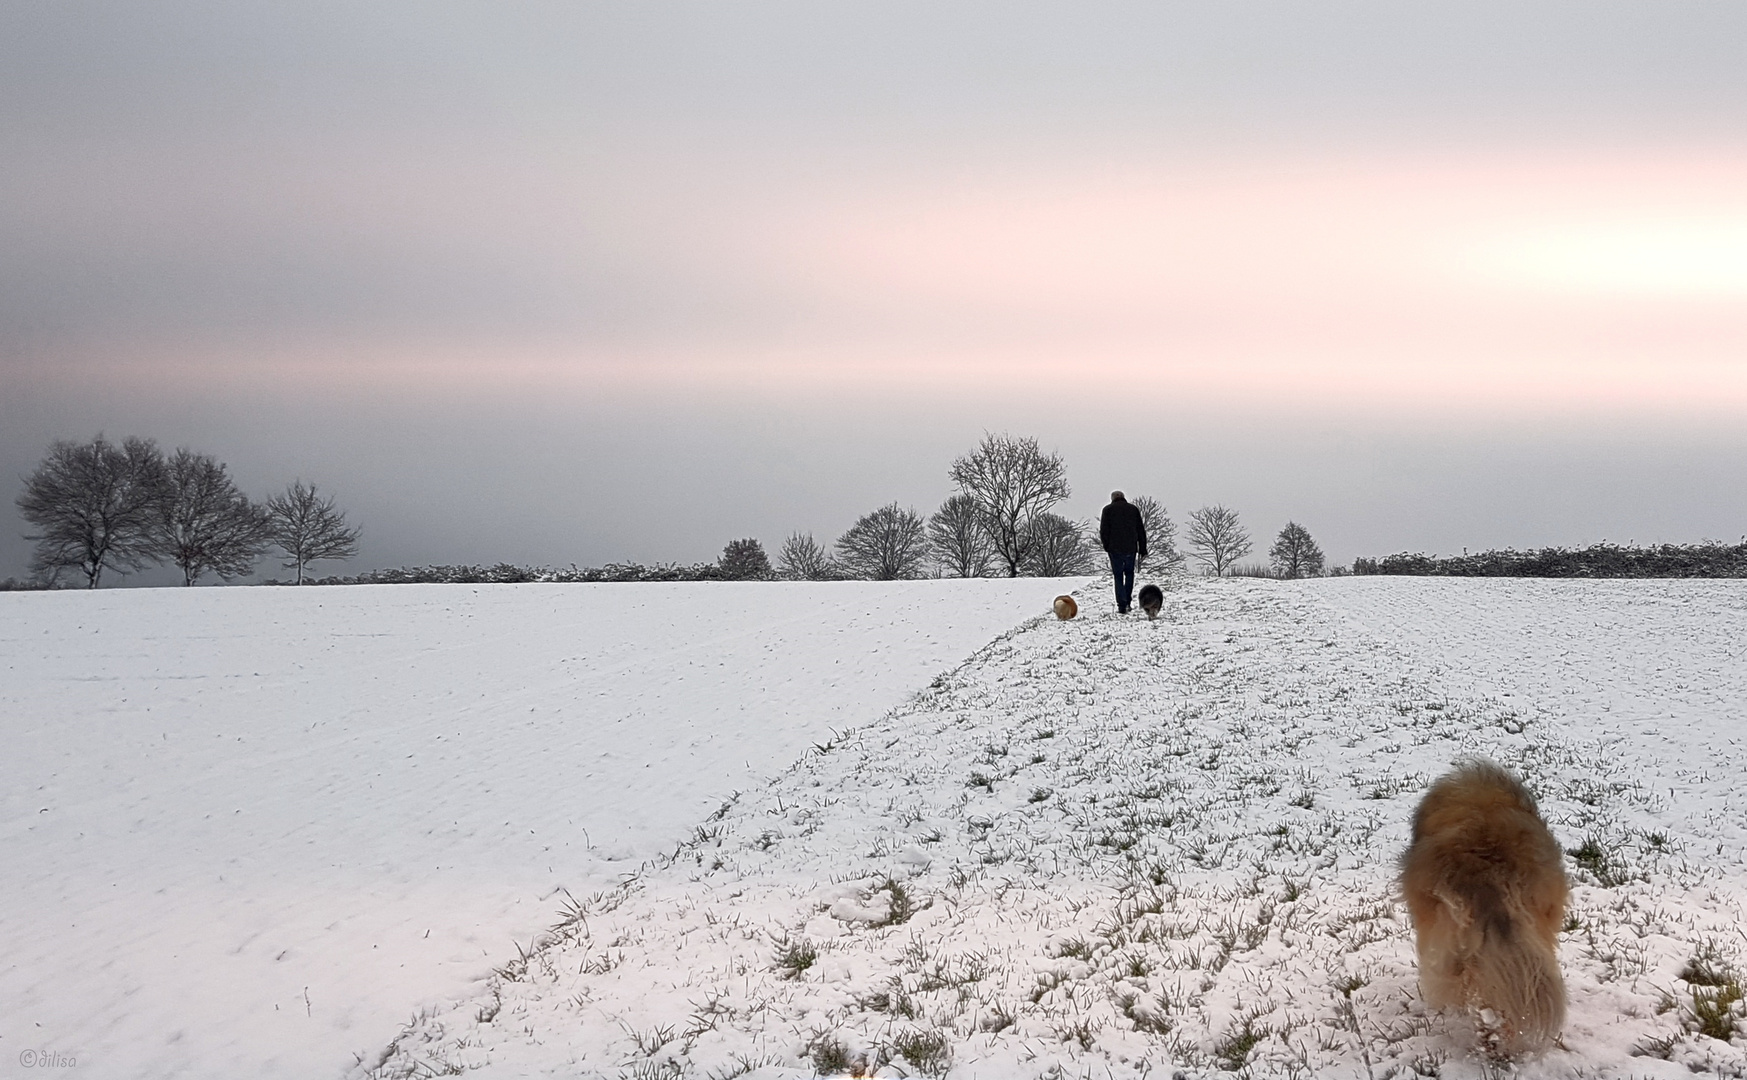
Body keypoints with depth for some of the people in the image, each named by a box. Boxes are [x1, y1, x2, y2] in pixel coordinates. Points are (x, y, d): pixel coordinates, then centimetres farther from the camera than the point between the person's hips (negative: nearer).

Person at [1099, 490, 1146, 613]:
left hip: (1115, 549, -2)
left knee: (1118, 576, 4)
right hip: (1131, 548, 2)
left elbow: (1103, 531, -3)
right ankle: (1127, 602, 10)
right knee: (1129, 573, 18)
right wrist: (1143, 550, 11)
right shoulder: (1134, 509, 9)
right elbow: (1141, 531, 9)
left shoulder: (1108, 510, 1)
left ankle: (1122, 605, -4)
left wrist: (1106, 546, 10)